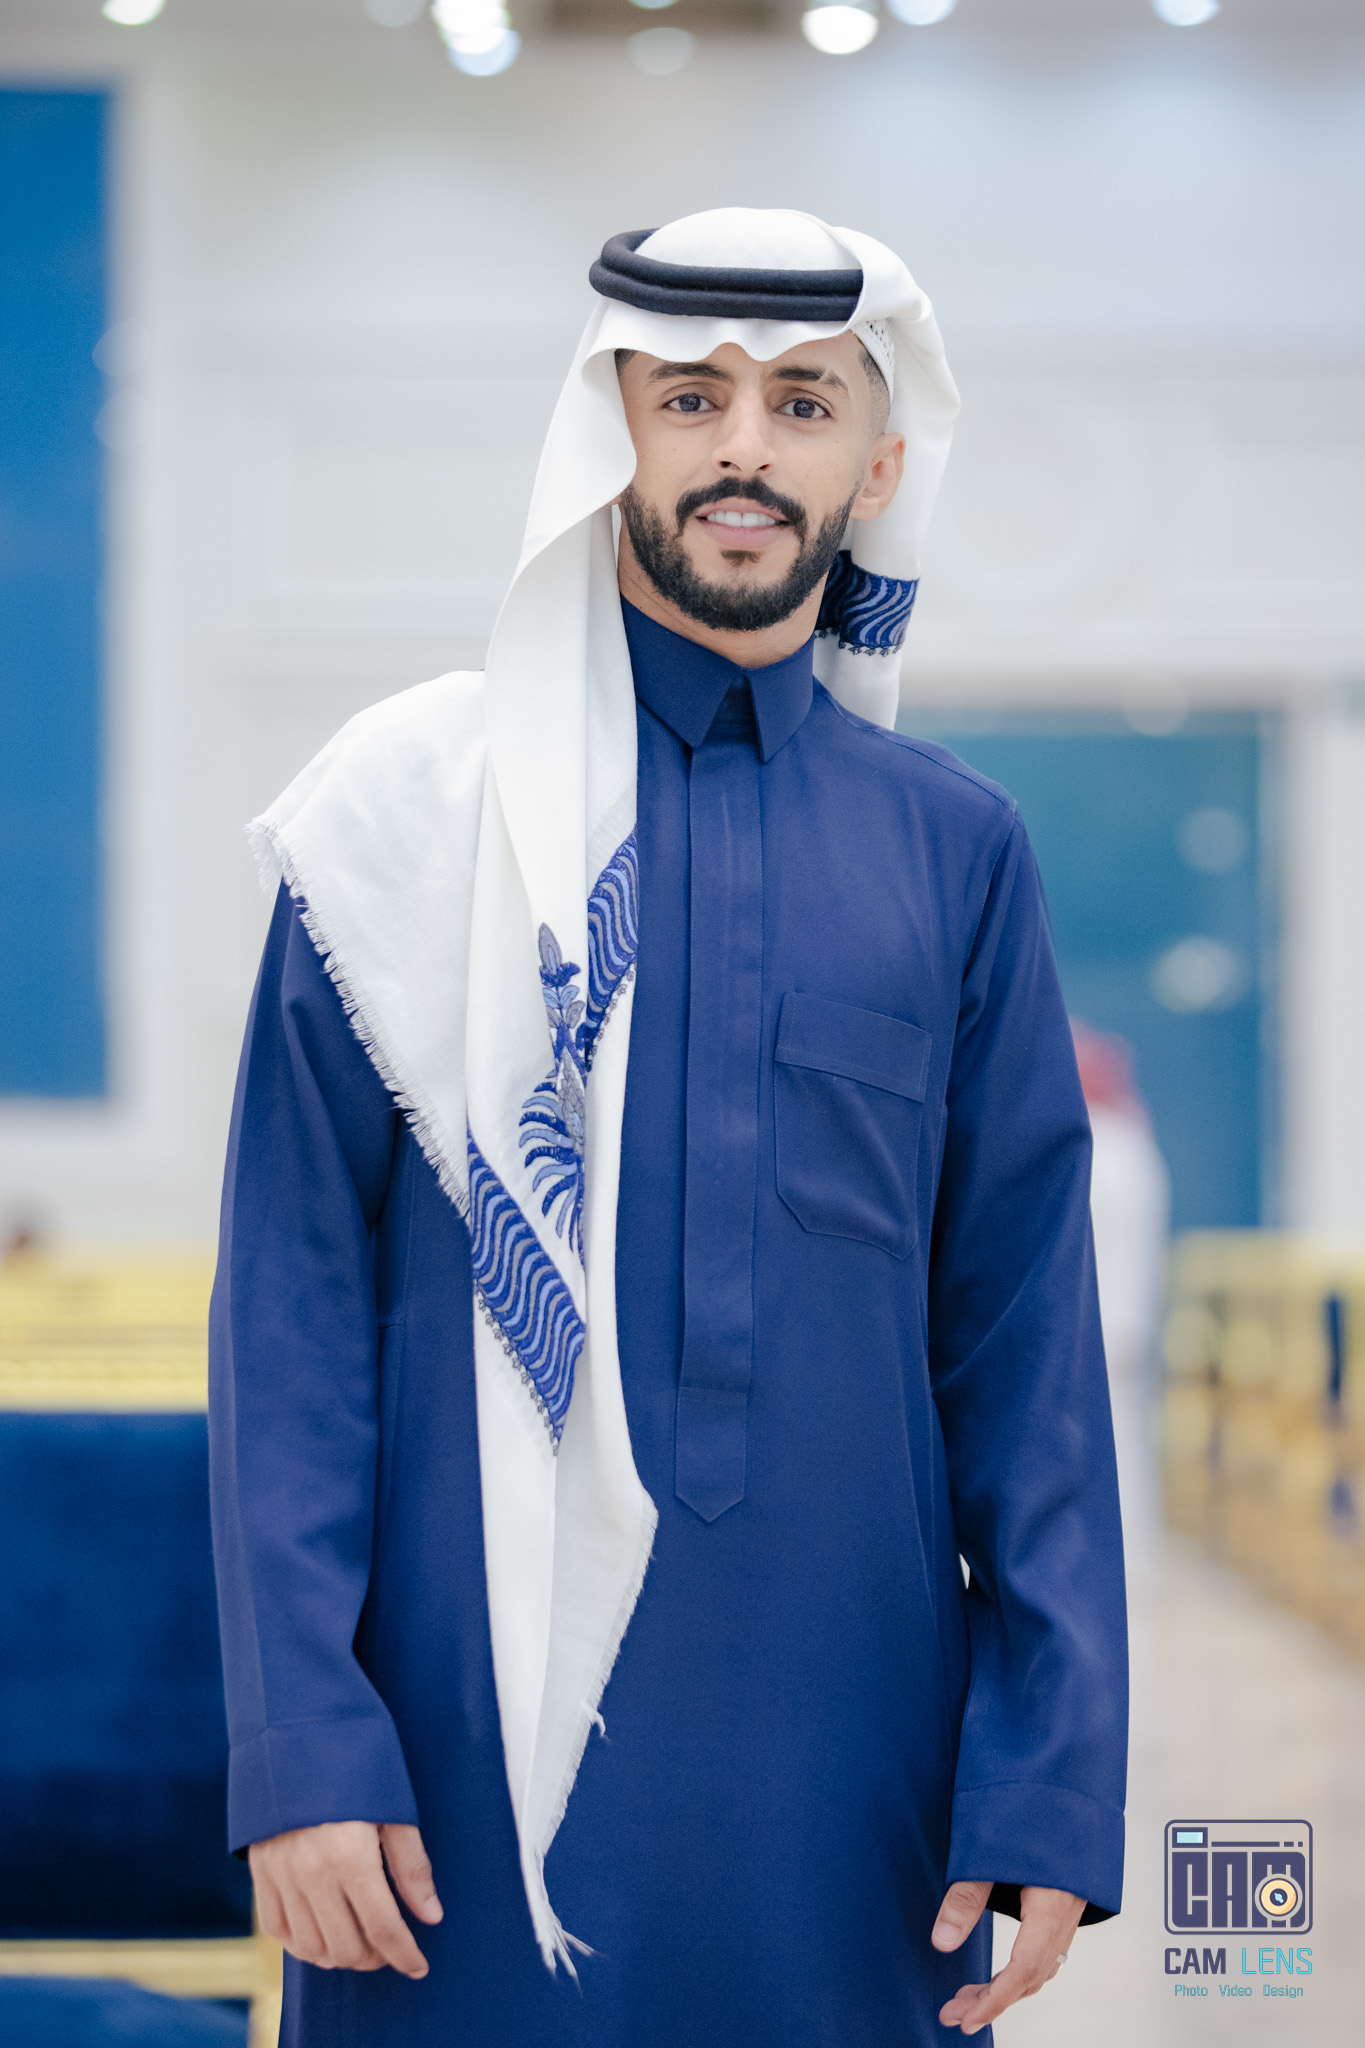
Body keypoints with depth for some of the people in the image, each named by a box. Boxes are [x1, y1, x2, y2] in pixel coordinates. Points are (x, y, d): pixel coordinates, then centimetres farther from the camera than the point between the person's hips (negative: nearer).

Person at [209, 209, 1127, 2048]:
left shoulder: (955, 848, 8)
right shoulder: (417, 807, 1)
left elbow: (1026, 1330, 7)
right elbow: (292, 1291, -1)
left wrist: (1053, 1780, 0)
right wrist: (299, 1739, -8)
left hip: (848, 1752, 2)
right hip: (473, 1735, -2)